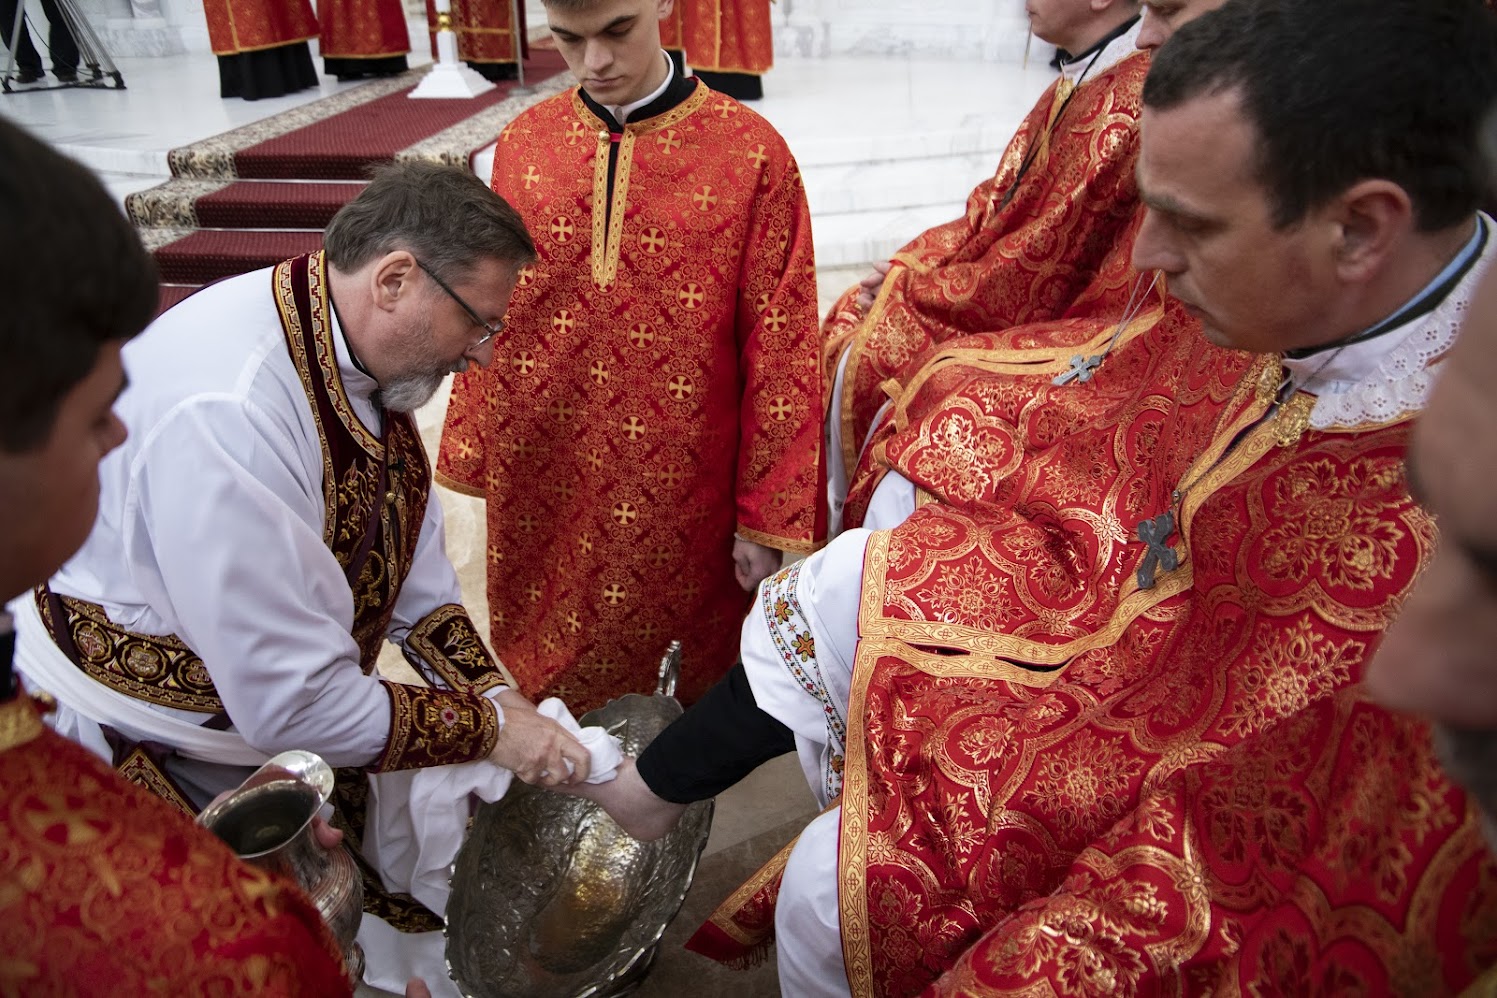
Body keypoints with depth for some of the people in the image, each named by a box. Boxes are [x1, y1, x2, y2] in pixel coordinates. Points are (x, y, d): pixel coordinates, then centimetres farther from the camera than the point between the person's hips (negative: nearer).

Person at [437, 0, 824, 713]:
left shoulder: (753, 154, -11)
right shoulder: (521, 145, -1)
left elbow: (781, 353, -9)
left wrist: (767, 518, -7)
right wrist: (470, 460, 11)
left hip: (682, 494, -2)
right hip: (540, 490, 3)